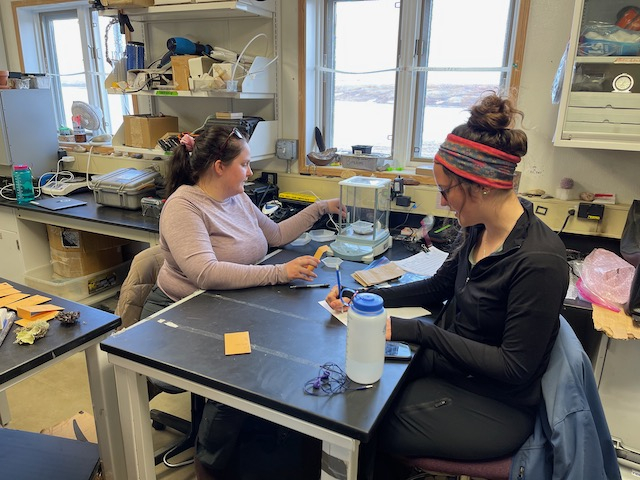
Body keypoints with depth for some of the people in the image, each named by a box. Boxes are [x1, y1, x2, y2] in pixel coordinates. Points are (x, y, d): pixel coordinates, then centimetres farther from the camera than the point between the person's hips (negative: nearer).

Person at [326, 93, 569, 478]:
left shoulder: (539, 261, -28)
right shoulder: (478, 231, -3)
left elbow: (515, 368, -24)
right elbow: (439, 286, 10)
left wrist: (416, 331, -25)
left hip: (493, 407, -7)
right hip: (450, 367, 7)